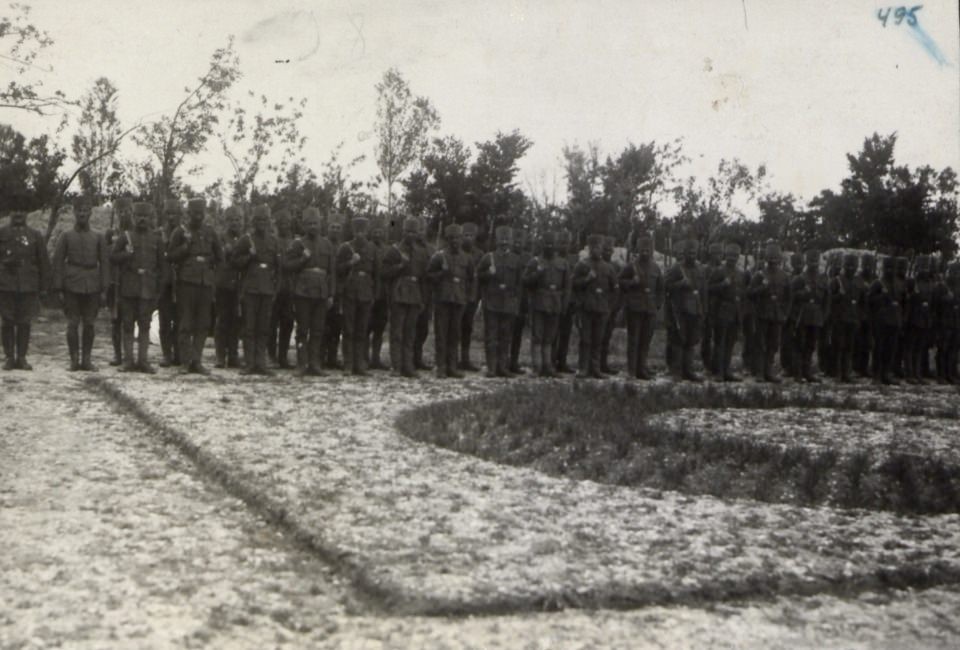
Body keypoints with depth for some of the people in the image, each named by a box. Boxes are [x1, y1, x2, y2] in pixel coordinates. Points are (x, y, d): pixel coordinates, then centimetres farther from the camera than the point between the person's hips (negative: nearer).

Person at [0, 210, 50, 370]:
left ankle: (21, 358, 9)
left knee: (24, 323, 2)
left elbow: (44, 262, 8)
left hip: (28, 286, 1)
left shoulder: (35, 235, 8)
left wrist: (43, 286, 4)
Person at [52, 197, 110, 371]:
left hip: (92, 287, 1)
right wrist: (59, 289, -3)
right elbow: (58, 262, 3)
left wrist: (104, 289, 0)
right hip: (72, 286, -1)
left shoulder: (98, 237, 9)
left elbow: (104, 263, 7)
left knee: (90, 324, 3)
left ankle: (86, 359, 10)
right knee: (73, 324, -1)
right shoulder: (66, 236, 6)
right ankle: (74, 360, 5)